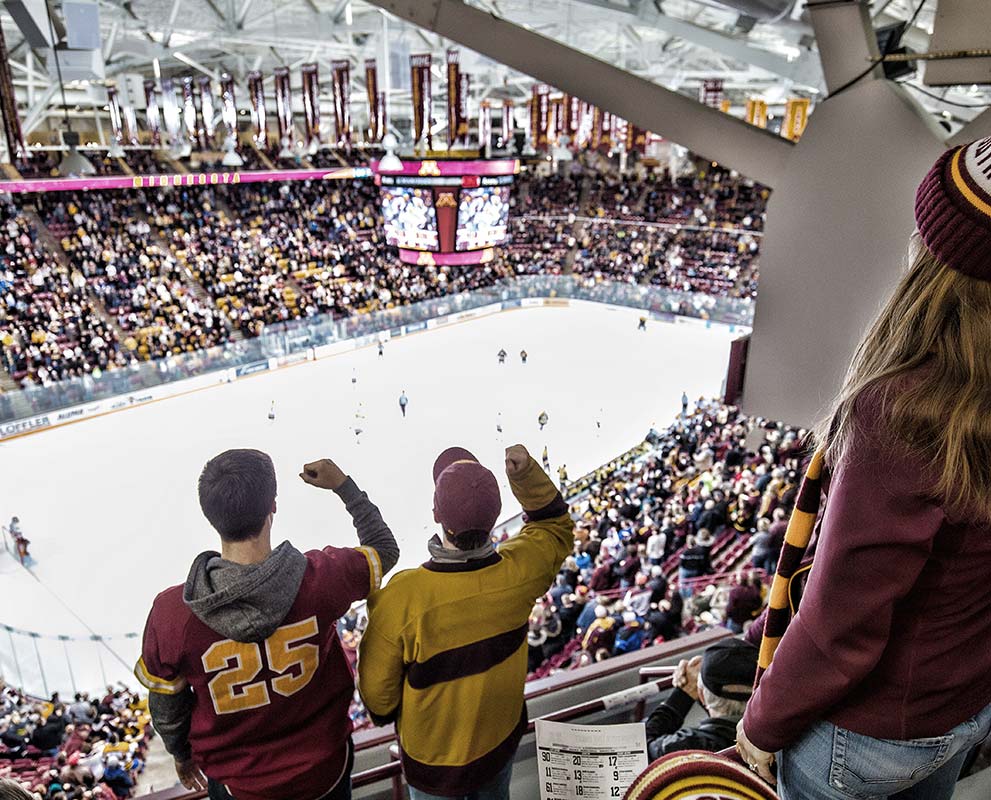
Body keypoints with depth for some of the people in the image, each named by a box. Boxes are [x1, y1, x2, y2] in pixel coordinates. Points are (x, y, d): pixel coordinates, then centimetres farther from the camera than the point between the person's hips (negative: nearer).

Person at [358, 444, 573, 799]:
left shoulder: (402, 596, -36)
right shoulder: (518, 571, -27)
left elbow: (378, 690, -19)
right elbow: (556, 526, -4)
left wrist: (385, 714, 3)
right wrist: (527, 474, -18)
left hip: (432, 757, -3)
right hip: (502, 740, 3)